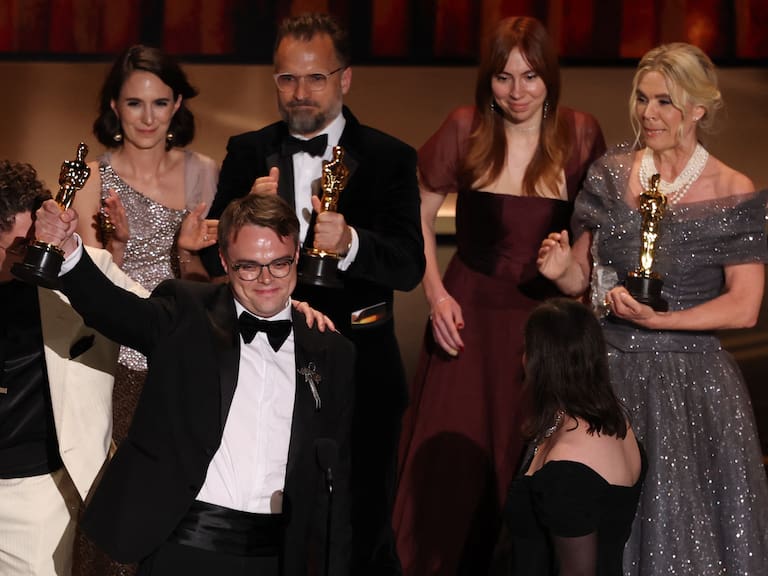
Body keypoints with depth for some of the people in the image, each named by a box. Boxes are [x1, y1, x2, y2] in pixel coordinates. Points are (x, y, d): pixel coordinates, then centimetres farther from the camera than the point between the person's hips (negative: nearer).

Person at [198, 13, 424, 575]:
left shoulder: (389, 158, -3)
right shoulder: (247, 153, 4)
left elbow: (410, 266, -12)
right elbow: (213, 256, 0)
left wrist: (351, 243, -32)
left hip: (358, 362, -2)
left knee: (365, 528, 8)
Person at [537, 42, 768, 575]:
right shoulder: (611, 174, 5)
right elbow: (585, 274, 12)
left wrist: (656, 320, -20)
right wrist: (561, 270, -11)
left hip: (690, 383, -3)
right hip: (607, 371, 3)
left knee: (683, 531, 1)